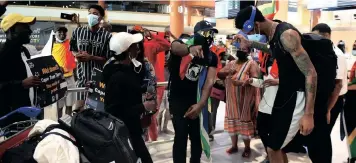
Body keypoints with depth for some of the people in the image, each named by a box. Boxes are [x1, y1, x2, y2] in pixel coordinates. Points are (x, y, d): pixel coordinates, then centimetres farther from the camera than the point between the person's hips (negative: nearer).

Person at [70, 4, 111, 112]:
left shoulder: (106, 36, -9)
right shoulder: (78, 31, 2)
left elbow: (108, 59, -7)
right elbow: (72, 49, 16)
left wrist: (91, 57, -17)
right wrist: (76, 54, -6)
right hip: (82, 76, 3)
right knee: (79, 108, 5)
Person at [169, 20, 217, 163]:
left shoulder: (212, 57, -3)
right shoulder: (182, 44, -10)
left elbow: (209, 81, -14)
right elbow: (175, 47, -36)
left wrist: (201, 104, -28)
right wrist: (189, 49, -60)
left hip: (197, 99, 3)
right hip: (177, 99, -3)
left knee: (197, 136, 10)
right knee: (181, 136, -7)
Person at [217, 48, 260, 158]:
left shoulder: (251, 64, -4)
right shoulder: (231, 64, 12)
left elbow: (255, 79, -17)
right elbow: (219, 74, 9)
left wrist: (242, 82, -34)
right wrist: (228, 72, -12)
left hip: (245, 100, -5)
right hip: (232, 99, 5)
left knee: (244, 122, 0)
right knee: (232, 121, 11)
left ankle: (247, 148, 17)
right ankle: (234, 146, 26)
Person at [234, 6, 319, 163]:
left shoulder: (287, 34, -23)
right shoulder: (272, 34, 5)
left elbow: (311, 73, -24)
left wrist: (308, 113, -25)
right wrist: (250, 44, 22)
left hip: (296, 95, -9)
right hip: (284, 92, 9)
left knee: (273, 148, -4)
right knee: (277, 145, 17)